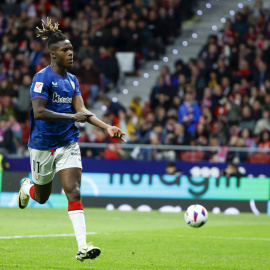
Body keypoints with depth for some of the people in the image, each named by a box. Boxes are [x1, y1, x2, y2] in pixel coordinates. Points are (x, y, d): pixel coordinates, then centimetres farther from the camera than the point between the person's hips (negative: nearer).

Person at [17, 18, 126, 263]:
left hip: (68, 144, 4)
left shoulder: (72, 80, 7)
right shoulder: (43, 77, -14)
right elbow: (38, 112, -23)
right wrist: (72, 117, -25)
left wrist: (107, 127, -12)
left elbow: (81, 111, 1)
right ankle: (26, 187, 53)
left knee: (73, 192, -11)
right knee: (42, 197, 15)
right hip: (43, 144, -4)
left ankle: (82, 247, -17)